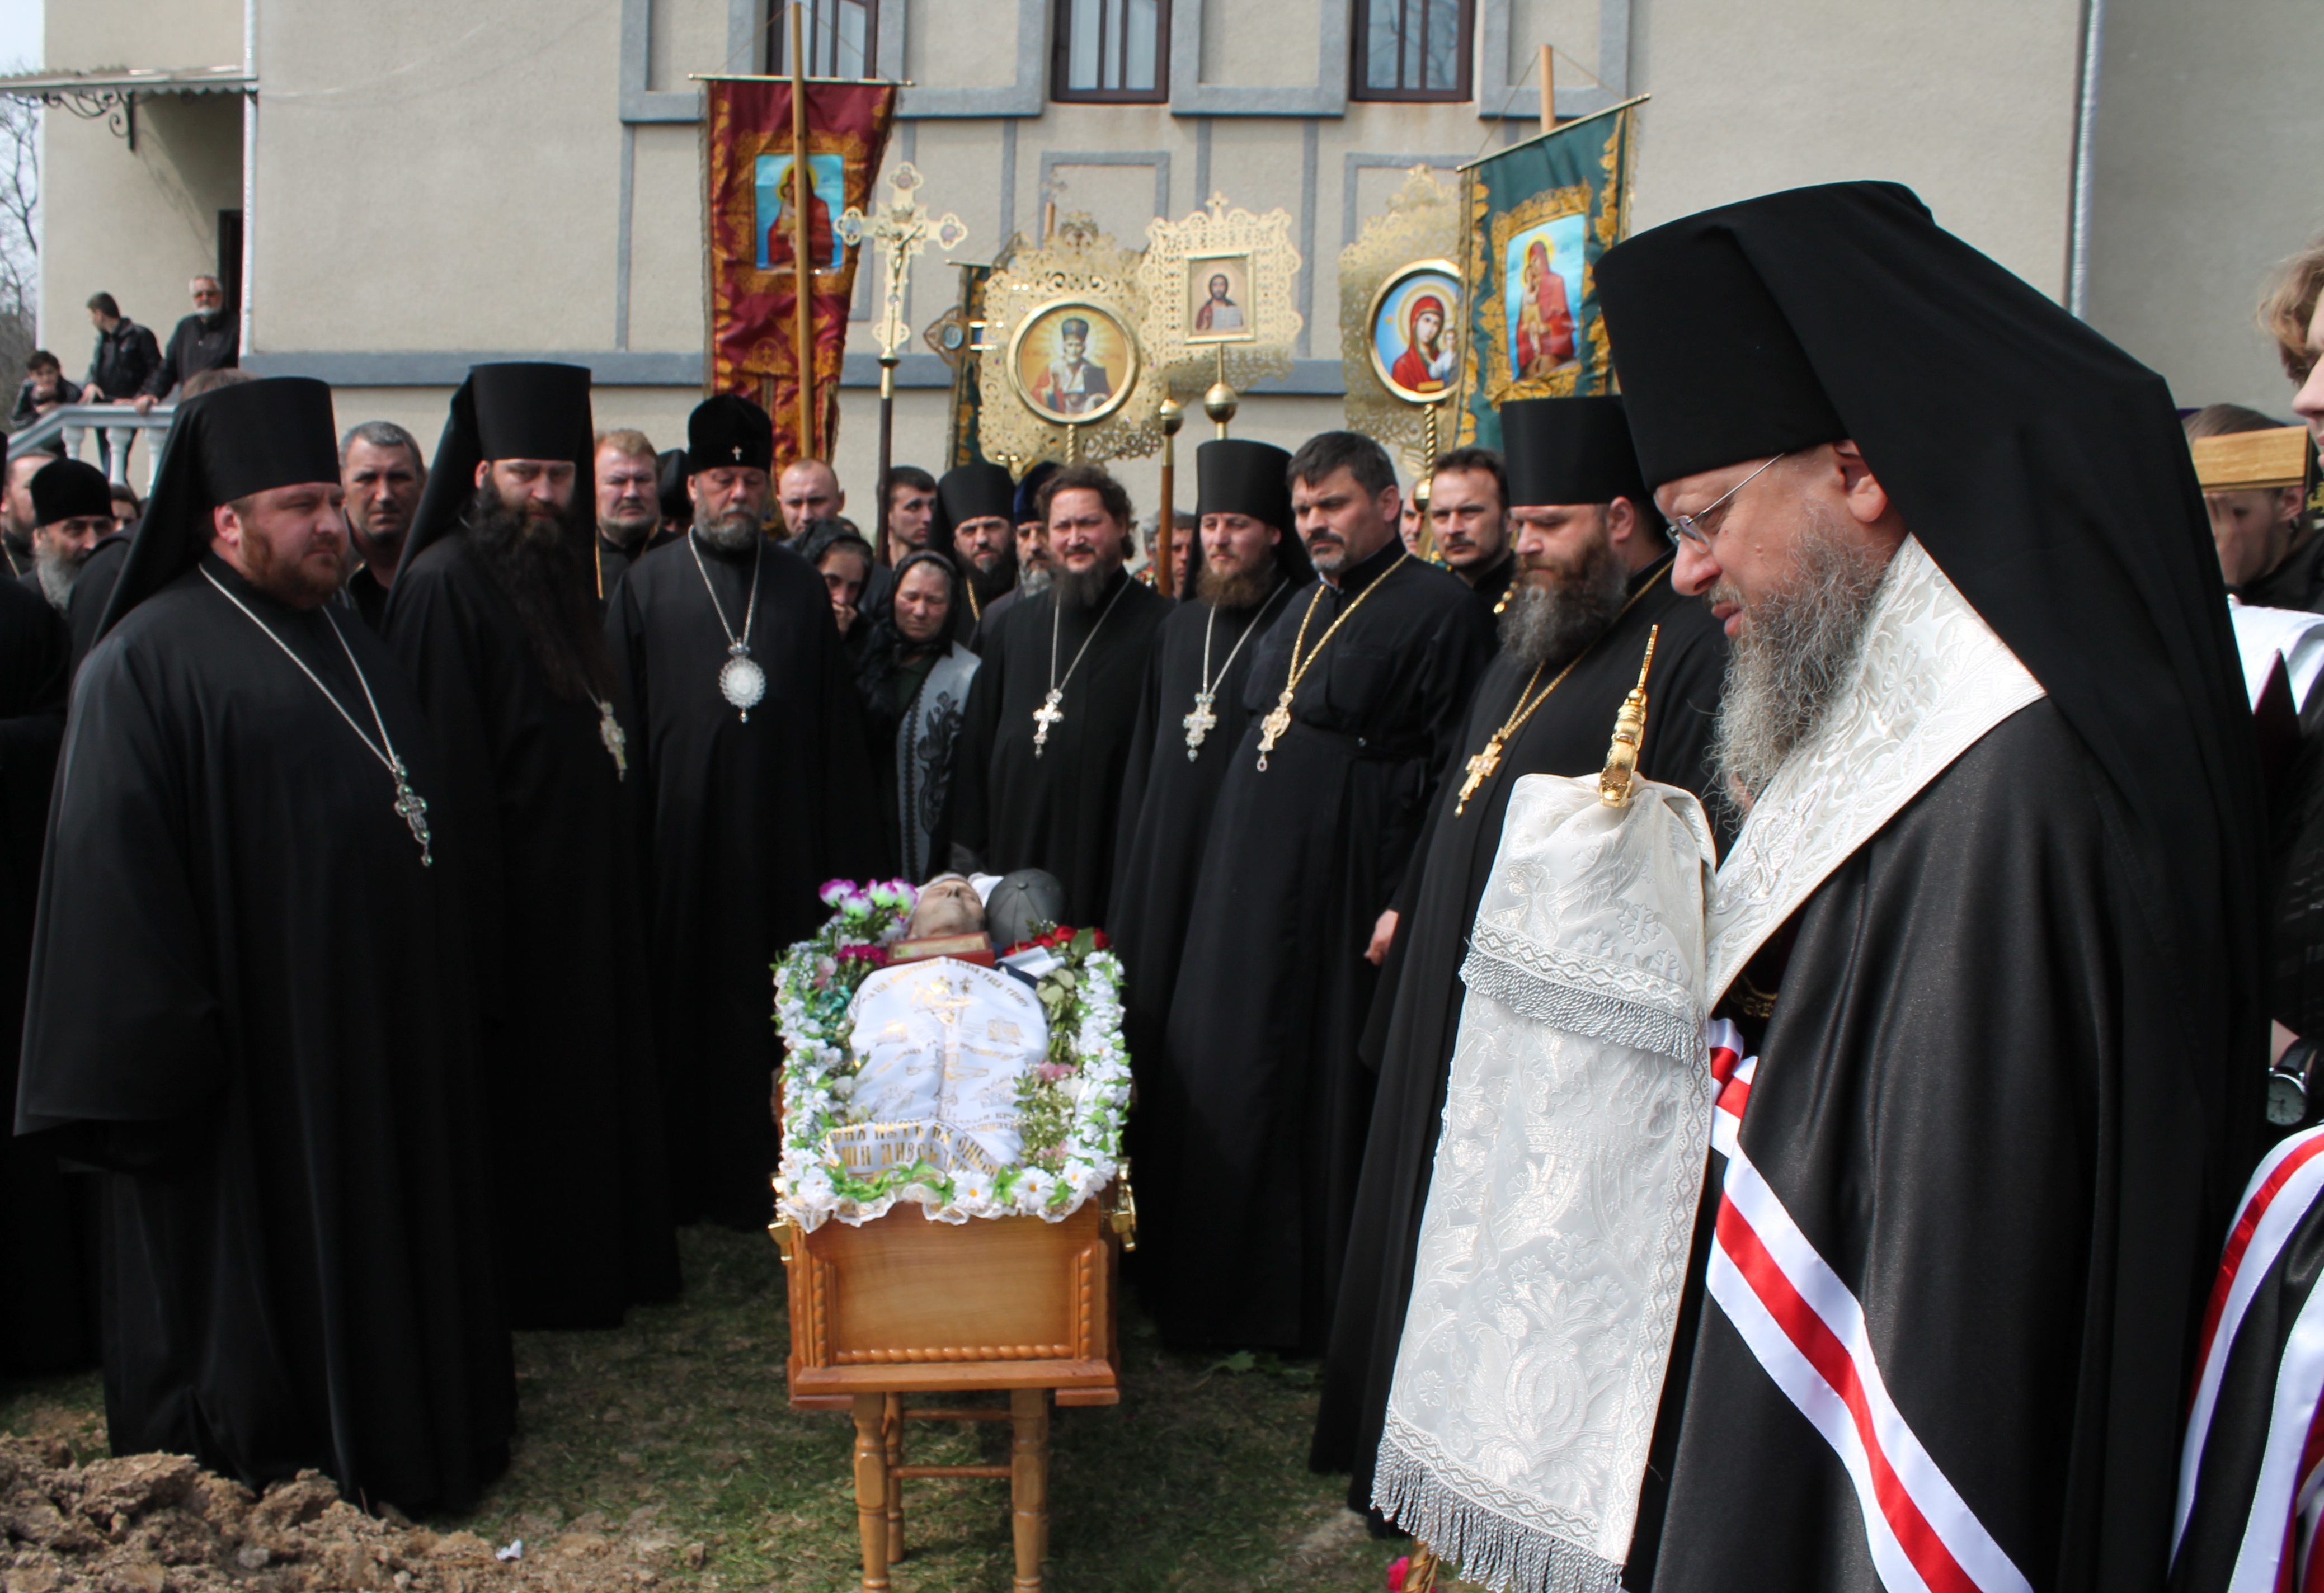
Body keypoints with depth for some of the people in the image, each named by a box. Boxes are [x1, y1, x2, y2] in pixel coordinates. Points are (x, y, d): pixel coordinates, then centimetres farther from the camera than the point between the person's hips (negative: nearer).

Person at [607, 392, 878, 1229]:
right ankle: (685, 1181, 17)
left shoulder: (802, 586, 11)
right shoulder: (645, 586, 6)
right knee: (685, 1008, 4)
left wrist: (842, 861, 3)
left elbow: (837, 728, 9)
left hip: (784, 838, 1)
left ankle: (768, 1180, 17)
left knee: (778, 1010, 4)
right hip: (682, 838, -1)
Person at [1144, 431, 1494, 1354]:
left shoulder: (1438, 611, -9)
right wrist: (1227, 861, 16)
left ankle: (1311, 1305, 17)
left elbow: (1453, 772, -15)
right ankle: (1228, 1285, 28)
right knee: (1225, 1080, 12)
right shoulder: (1304, 607, 16)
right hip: (1249, 881, 8)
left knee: (1322, 1089, 0)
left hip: (1343, 888, -8)